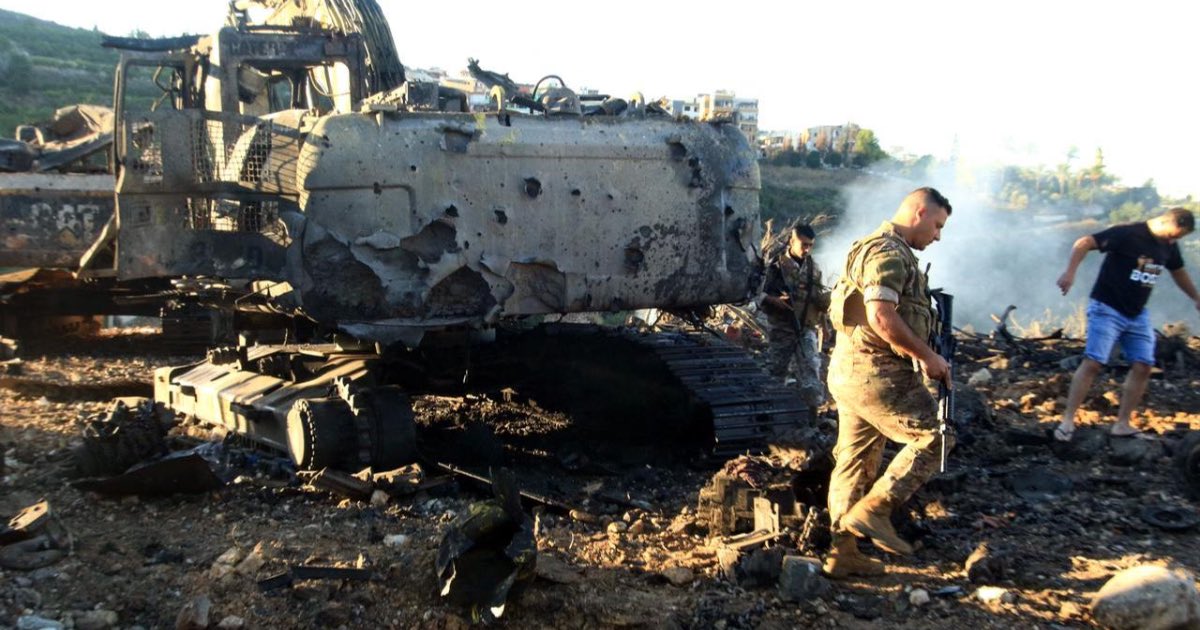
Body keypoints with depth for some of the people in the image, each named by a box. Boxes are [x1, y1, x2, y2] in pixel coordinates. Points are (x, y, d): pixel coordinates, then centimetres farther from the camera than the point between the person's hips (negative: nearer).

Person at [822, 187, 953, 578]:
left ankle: (844, 551, 18)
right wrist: (928, 356, -15)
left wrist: (920, 357, 17)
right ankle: (873, 511, -7)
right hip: (875, 372, -11)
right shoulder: (888, 252, -13)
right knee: (934, 437, -6)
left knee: (855, 461, 12)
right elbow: (881, 317, -24)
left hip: (851, 370, 11)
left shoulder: (882, 249, 21)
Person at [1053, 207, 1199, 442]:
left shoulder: (1169, 247, 6)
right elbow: (1084, 243, -20)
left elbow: (1179, 272, 26)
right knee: (1093, 363, -14)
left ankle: (1122, 425, 10)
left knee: (1143, 367, 1)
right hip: (1107, 309, -7)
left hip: (1138, 315, 8)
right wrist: (1070, 272, -32)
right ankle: (1068, 420, -9)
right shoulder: (1128, 234, -17)